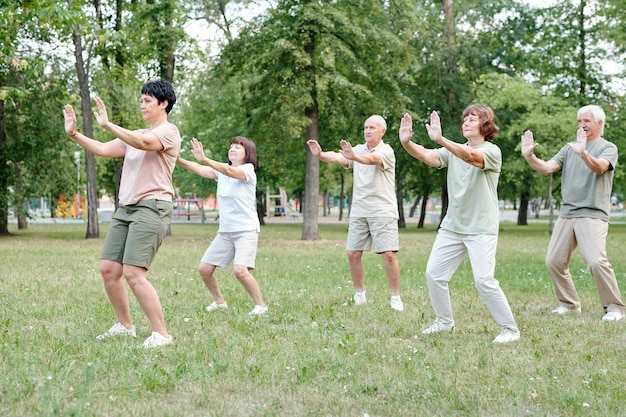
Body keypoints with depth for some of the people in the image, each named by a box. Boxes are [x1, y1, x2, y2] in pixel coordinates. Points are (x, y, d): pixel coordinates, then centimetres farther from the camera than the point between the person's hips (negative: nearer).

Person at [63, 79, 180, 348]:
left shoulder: (168, 131, -5)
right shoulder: (135, 136, 22)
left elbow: (143, 143, -25)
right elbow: (103, 150, 17)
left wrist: (107, 125, -31)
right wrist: (74, 134, 4)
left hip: (151, 207, -9)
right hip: (126, 208, 9)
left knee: (133, 274, -17)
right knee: (108, 269, 5)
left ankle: (161, 334, -10)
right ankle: (125, 326, 19)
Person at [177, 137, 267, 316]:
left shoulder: (248, 170, -9)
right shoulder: (222, 169, 10)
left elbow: (230, 171, -30)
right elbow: (199, 170, -5)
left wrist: (205, 159, -44)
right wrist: (178, 159, -21)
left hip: (246, 230, -7)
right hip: (225, 232, 7)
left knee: (240, 270, -24)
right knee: (204, 269, 3)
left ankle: (260, 305, -6)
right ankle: (219, 302, 24)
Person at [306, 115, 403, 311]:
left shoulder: (386, 151, -6)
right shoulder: (358, 149, 10)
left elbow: (372, 159, -29)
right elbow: (338, 157, -8)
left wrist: (354, 156, -50)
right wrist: (320, 155, -30)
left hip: (382, 211, -5)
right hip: (358, 211, 5)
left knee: (388, 254, -9)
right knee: (353, 254, 3)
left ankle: (396, 298, 1)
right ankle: (359, 295, 16)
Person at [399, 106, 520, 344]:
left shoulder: (492, 151, -9)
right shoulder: (454, 150, 9)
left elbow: (471, 157, -31)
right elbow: (428, 156, -7)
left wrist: (440, 140, -45)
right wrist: (407, 143, -28)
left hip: (481, 228, -6)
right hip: (452, 226, 7)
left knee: (484, 280, -14)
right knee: (434, 273, 7)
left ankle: (510, 329, 1)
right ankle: (444, 321, 27)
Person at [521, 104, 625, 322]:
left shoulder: (608, 148, 1)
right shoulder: (569, 148, 17)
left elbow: (599, 167, -21)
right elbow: (546, 168, 5)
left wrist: (583, 153, -42)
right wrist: (529, 157, -15)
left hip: (593, 215, -6)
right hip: (566, 214, 6)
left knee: (596, 261, -19)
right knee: (553, 261, 2)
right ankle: (569, 303, 19)